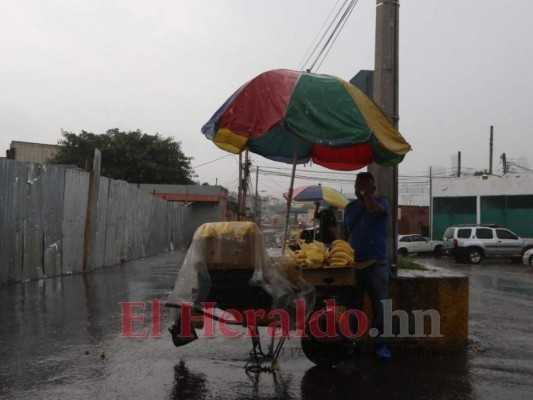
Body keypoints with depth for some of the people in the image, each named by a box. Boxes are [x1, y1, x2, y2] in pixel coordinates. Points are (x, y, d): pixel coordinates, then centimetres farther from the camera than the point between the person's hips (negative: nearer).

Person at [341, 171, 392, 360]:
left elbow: (375, 210, -24)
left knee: (379, 306, 0)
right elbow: (345, 233, 17)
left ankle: (381, 344, 8)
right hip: (353, 264, 3)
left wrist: (366, 193, -15)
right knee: (354, 305, 8)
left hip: (377, 263, -3)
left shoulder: (381, 202, 1)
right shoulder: (350, 207, 13)